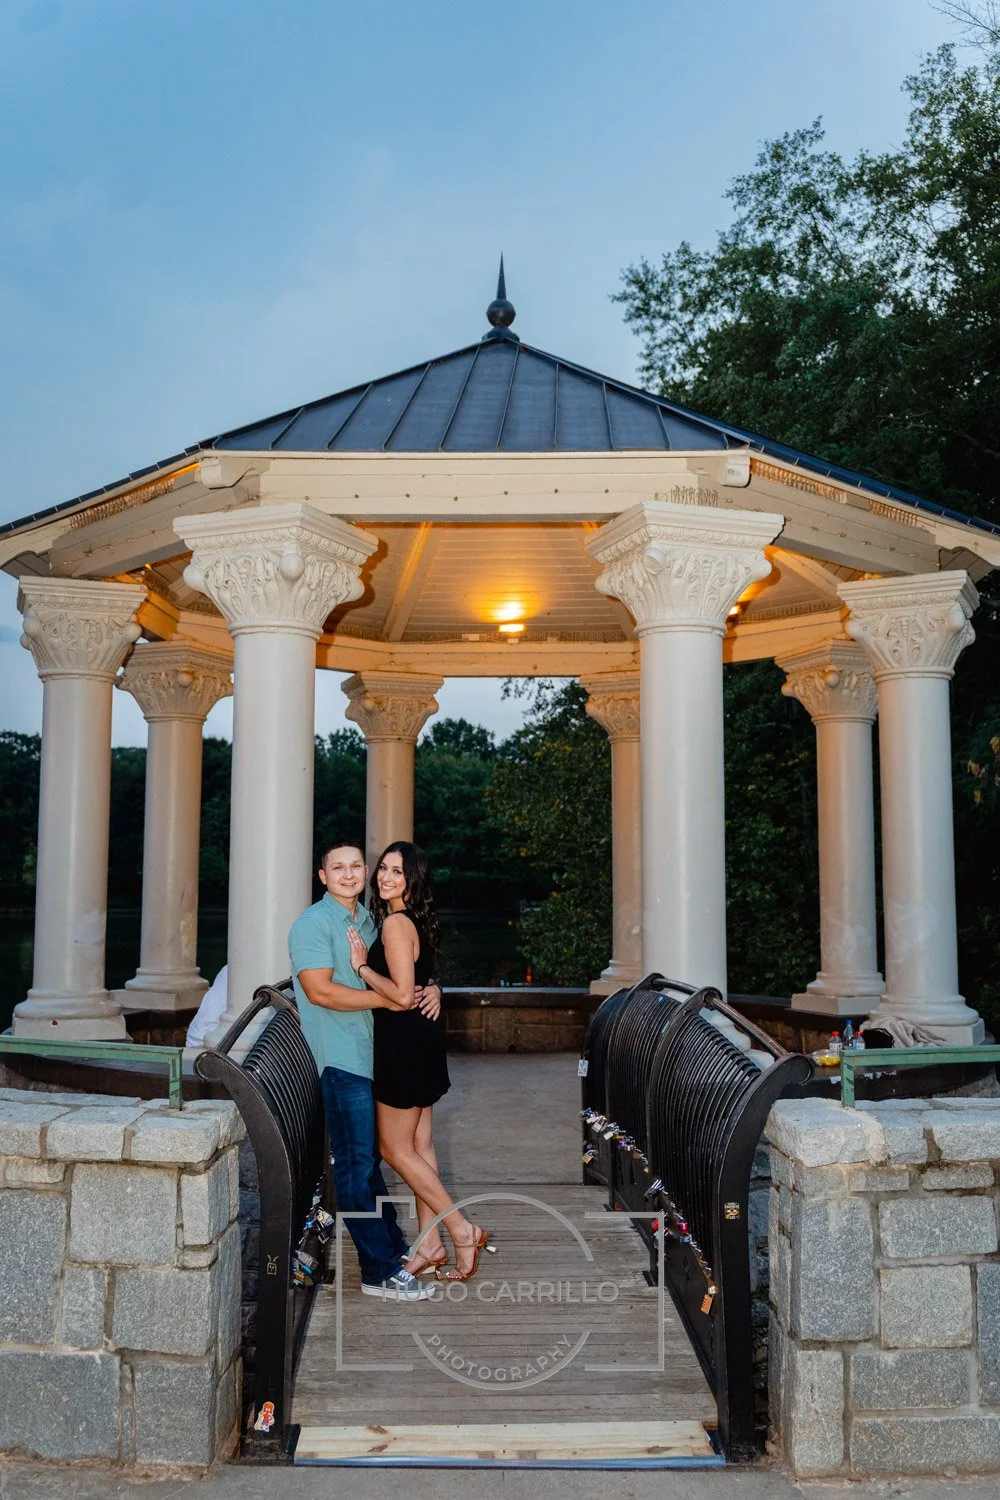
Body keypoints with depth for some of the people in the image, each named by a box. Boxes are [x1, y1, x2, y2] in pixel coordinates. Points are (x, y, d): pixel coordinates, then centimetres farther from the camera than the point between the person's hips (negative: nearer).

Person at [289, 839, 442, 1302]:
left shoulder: (368, 922, 17)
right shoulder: (313, 924, -9)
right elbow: (320, 990, -19)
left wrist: (429, 988, 1)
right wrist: (387, 999, -19)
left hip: (373, 1056, 8)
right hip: (341, 1060, -8)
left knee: (369, 1159, 18)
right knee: (356, 1165, -4)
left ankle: (395, 1248, 28)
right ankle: (380, 1272, 0)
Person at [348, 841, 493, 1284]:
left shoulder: (395, 923, -18)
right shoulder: (418, 921, 11)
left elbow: (401, 996, -24)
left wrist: (362, 965, -16)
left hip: (404, 1041, -10)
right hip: (422, 1036, 10)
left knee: (395, 1148, 1)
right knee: (419, 1145, 13)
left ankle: (463, 1230, 3)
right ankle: (429, 1245, 20)